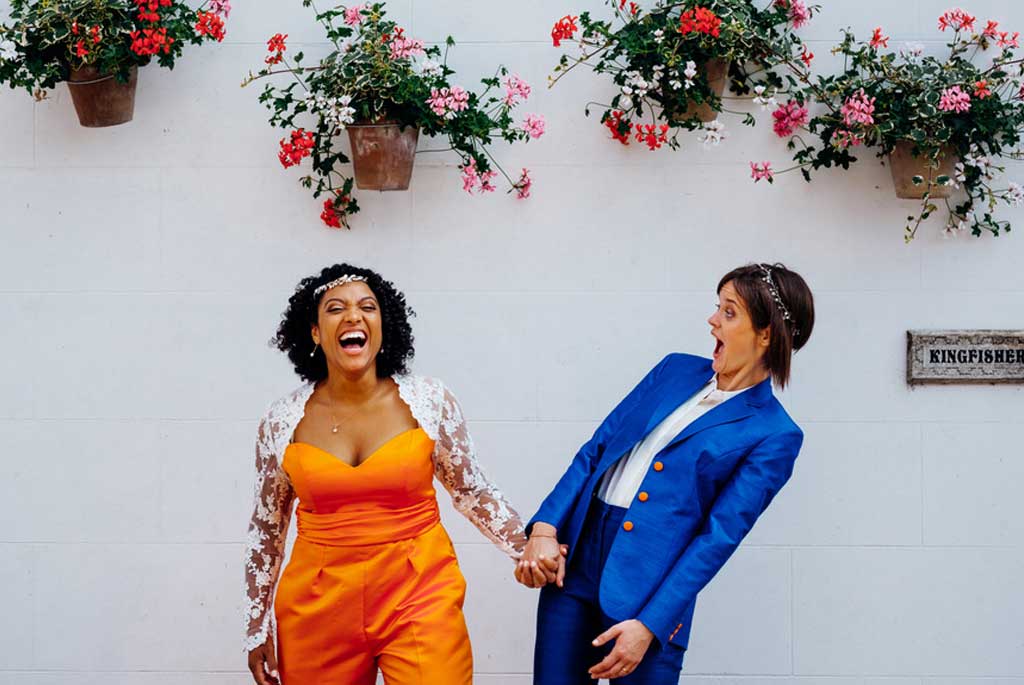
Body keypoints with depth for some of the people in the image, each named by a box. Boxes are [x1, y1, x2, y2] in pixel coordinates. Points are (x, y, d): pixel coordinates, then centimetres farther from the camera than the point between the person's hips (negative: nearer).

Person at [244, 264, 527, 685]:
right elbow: (266, 529, 10)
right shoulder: (282, 421, 0)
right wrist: (257, 629, 11)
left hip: (419, 598, -1)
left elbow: (473, 492, 10)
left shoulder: (430, 402, -3)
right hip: (319, 607, 1)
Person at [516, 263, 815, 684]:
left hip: (651, 585, -4)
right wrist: (545, 529, -3)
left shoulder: (773, 436, -5)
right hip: (574, 557, 5)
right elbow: (595, 451, 10)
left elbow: (720, 536, -11)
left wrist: (649, 626, -17)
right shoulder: (676, 370, 11)